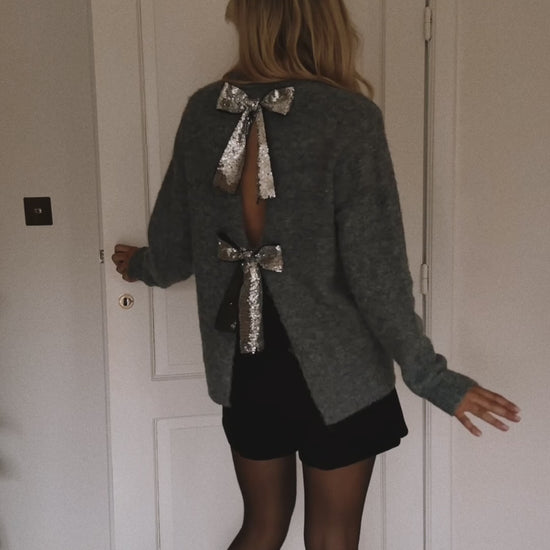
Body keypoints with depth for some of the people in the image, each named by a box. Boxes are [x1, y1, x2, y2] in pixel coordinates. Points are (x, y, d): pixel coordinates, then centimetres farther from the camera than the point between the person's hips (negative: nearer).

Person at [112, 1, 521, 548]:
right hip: (335, 369, -4)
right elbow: (374, 270, -17)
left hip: (243, 365, 4)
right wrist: (429, 375, -7)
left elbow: (173, 245, 5)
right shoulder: (348, 116, -16)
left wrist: (140, 266, 28)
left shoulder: (204, 110, -3)